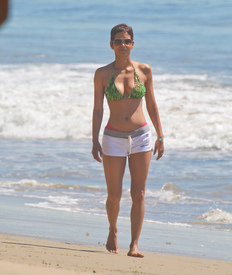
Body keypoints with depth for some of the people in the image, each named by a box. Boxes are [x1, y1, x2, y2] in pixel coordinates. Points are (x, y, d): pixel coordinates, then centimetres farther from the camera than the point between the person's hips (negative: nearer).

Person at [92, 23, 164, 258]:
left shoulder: (144, 70, 1)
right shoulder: (102, 74, -3)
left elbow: (151, 105, 9)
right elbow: (97, 109, -1)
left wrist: (160, 137, 8)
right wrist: (95, 142, -6)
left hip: (141, 137, 1)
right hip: (114, 139, -1)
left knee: (138, 194, -4)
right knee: (114, 195, 3)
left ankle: (134, 245, -2)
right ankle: (113, 231, 32)